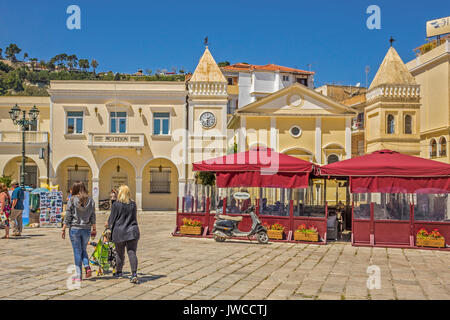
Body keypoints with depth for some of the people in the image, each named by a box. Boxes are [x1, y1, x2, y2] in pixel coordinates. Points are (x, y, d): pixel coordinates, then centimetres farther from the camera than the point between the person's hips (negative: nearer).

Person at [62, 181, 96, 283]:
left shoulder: (72, 200, -7)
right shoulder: (90, 200, 1)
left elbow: (68, 216, -6)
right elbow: (93, 216, 5)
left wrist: (63, 229, 1)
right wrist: (94, 229, 12)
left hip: (74, 229, -3)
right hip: (86, 229, 3)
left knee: (77, 251, 5)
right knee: (83, 249, 20)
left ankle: (78, 275, 7)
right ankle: (87, 266, -2)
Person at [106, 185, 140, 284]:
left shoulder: (116, 204, -7)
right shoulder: (133, 204, 4)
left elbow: (112, 219, 0)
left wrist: (108, 224, 22)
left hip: (119, 232, -2)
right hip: (132, 231, 2)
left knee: (119, 254, 14)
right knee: (132, 253, -3)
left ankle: (118, 272, 32)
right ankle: (134, 274, -16)